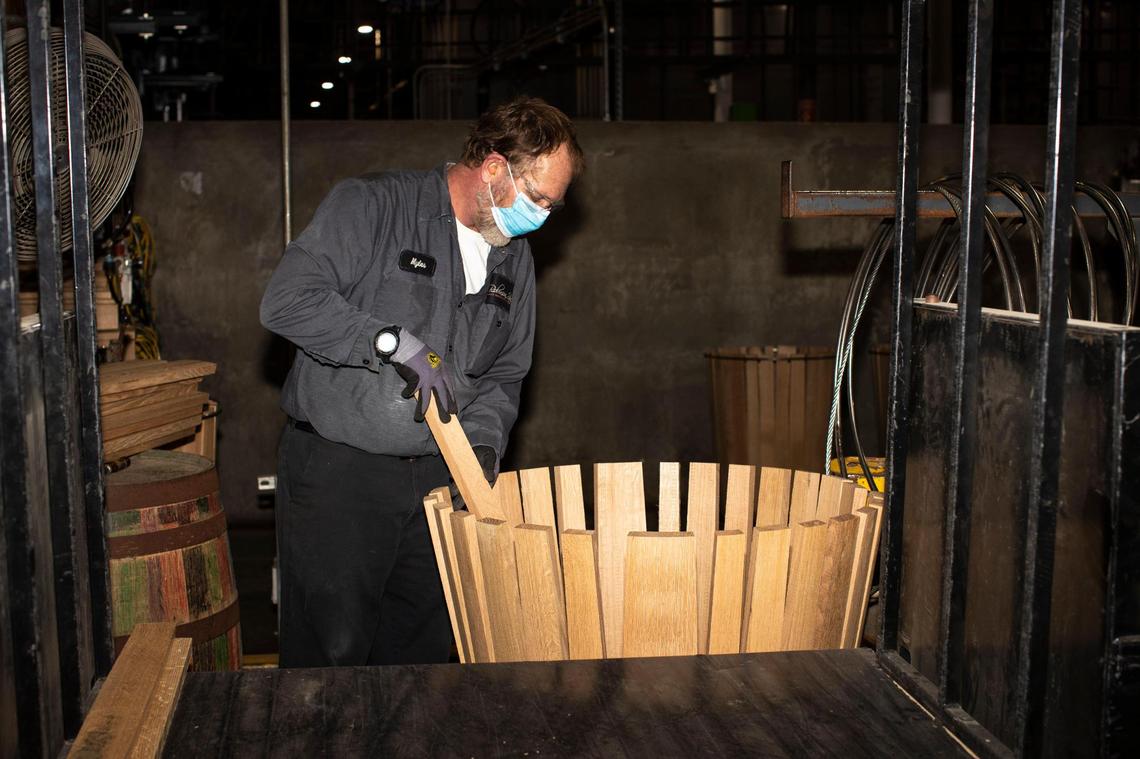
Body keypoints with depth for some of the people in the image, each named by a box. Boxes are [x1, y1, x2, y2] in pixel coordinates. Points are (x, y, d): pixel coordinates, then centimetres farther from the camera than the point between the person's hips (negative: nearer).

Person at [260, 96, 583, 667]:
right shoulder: (371, 206, -9)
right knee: (333, 652, -2)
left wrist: (484, 439, -1)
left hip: (438, 476, 6)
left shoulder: (514, 260, 11)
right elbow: (287, 300, -20)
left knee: (423, 655, 12)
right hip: (337, 472, -6)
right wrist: (397, 342, -25)